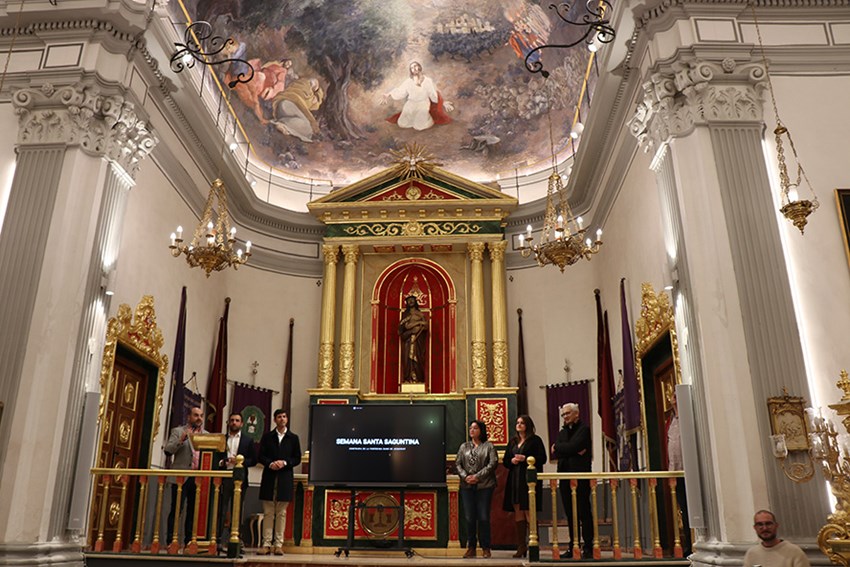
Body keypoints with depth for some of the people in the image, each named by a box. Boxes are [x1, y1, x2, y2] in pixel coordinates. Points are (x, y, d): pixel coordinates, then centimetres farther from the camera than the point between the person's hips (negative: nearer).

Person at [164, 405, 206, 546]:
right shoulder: (178, 431, 6)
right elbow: (168, 450, -5)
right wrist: (182, 439, -18)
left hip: (199, 477, 4)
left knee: (193, 511, 5)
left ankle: (189, 542, 10)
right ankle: (171, 542, 1)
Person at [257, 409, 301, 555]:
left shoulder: (293, 438, 8)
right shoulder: (267, 437, 9)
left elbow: (297, 459, 6)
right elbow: (261, 456, 4)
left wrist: (284, 463, -11)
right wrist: (270, 464, -14)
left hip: (285, 479, 0)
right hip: (269, 478, 0)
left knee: (281, 513, 2)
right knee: (268, 513, 2)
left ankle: (279, 544, 6)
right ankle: (266, 544, 6)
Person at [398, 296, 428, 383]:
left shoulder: (420, 314, 11)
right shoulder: (405, 314, 11)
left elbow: (425, 326, 1)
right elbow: (406, 326, -5)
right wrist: (418, 322, -8)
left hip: (418, 340, 0)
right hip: (408, 340, 0)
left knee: (417, 358, -7)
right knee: (408, 358, -7)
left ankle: (418, 378, -7)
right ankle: (409, 378, -8)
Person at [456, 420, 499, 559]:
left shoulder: (488, 446, 5)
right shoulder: (464, 446, 15)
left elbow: (493, 464, -6)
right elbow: (458, 464, 10)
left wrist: (477, 476, -13)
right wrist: (465, 476, -8)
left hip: (484, 486, -3)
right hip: (467, 486, 3)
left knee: (483, 517, -1)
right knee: (469, 517, 3)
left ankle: (485, 548, 10)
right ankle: (471, 547, 13)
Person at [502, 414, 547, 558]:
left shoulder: (535, 440, 1)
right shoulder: (513, 442, 18)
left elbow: (542, 458, -6)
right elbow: (505, 461, 19)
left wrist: (525, 458, -15)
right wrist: (512, 461, -3)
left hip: (529, 480, -5)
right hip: (514, 480, 5)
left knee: (528, 513, -7)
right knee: (518, 513, 4)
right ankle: (521, 546, 10)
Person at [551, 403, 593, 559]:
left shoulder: (584, 429, -1)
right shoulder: (562, 433, 19)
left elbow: (572, 446, -16)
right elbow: (555, 453, 4)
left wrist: (559, 448, 1)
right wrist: (573, 451, -9)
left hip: (580, 476, -6)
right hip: (565, 477, 6)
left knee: (584, 513, -3)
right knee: (570, 514, 8)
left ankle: (588, 548, 1)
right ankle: (573, 547, 14)